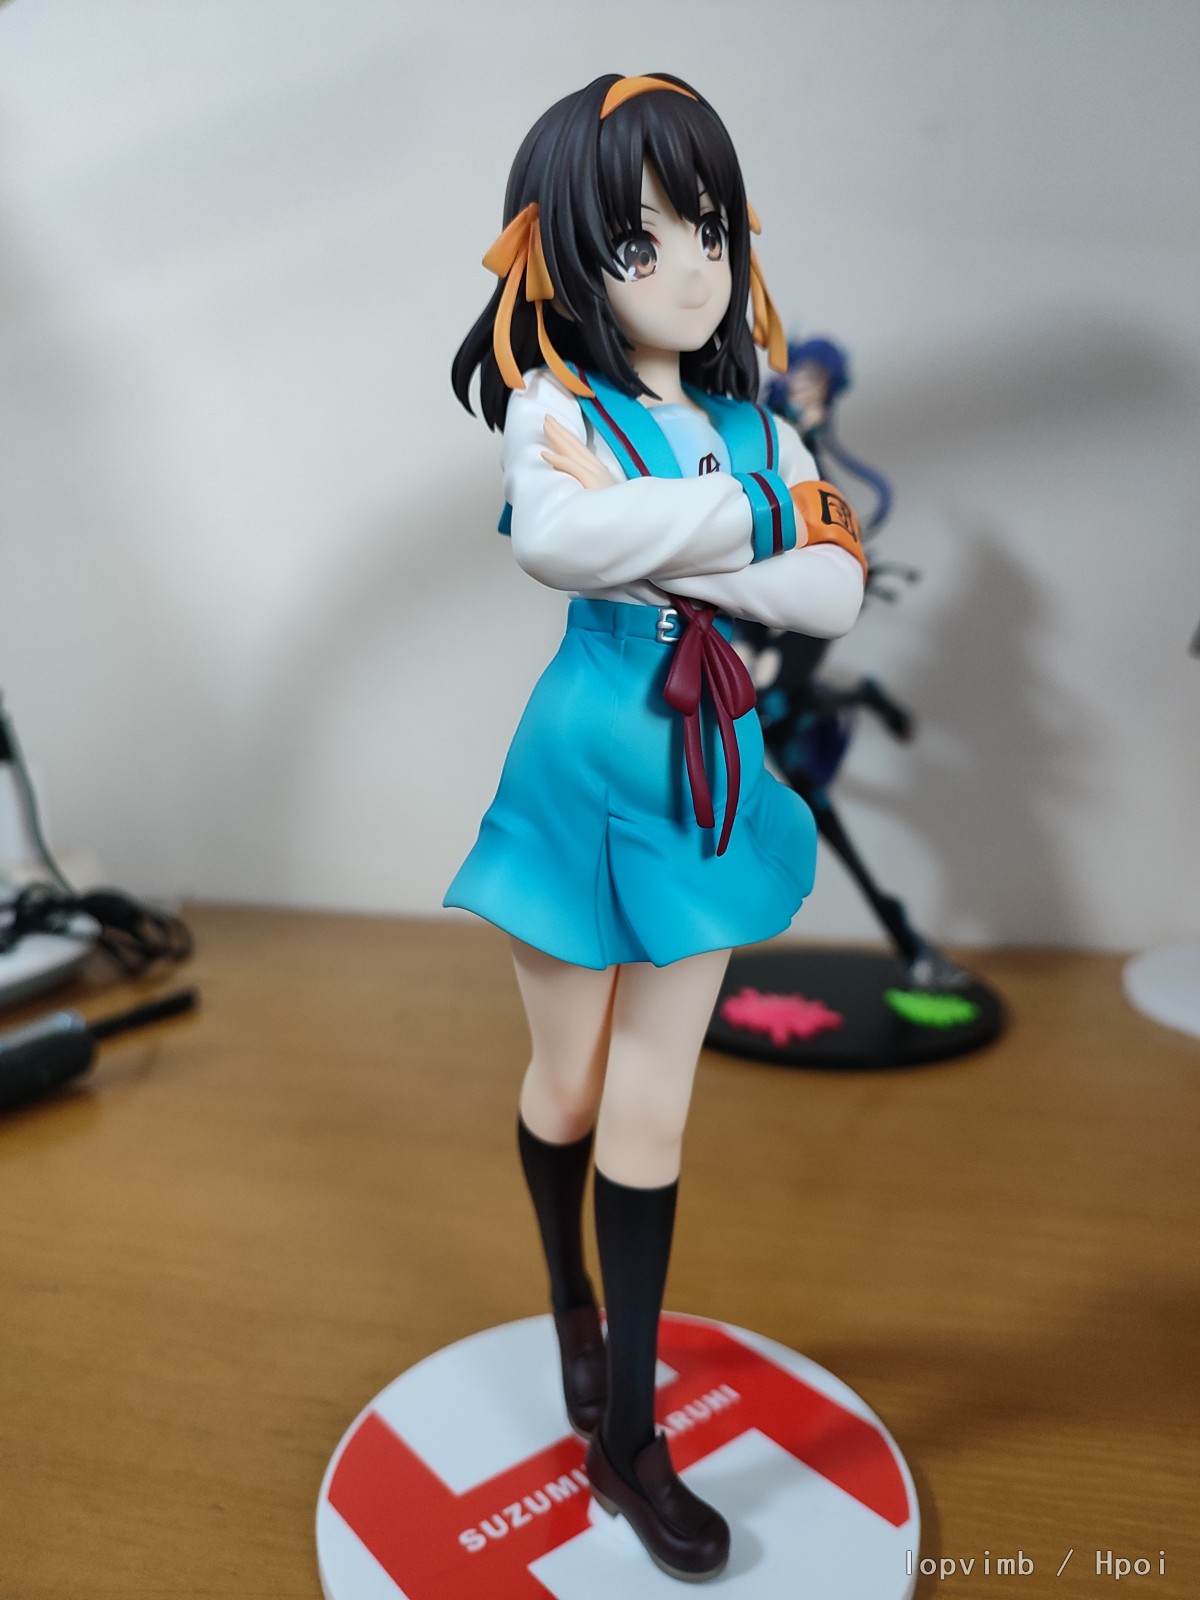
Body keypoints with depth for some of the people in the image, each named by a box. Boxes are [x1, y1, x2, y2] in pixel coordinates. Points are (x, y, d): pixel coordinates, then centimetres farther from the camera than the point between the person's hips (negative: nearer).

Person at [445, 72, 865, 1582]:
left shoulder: (753, 427, 5)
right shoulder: (559, 404, -9)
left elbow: (836, 591, -9)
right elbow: (551, 538, -33)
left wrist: (659, 546, -19)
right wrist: (740, 516, -20)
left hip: (705, 780, 3)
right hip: (585, 770, -3)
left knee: (652, 1115, 8)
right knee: (568, 1086, 14)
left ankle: (625, 1436, 24)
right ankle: (574, 1308, 47)